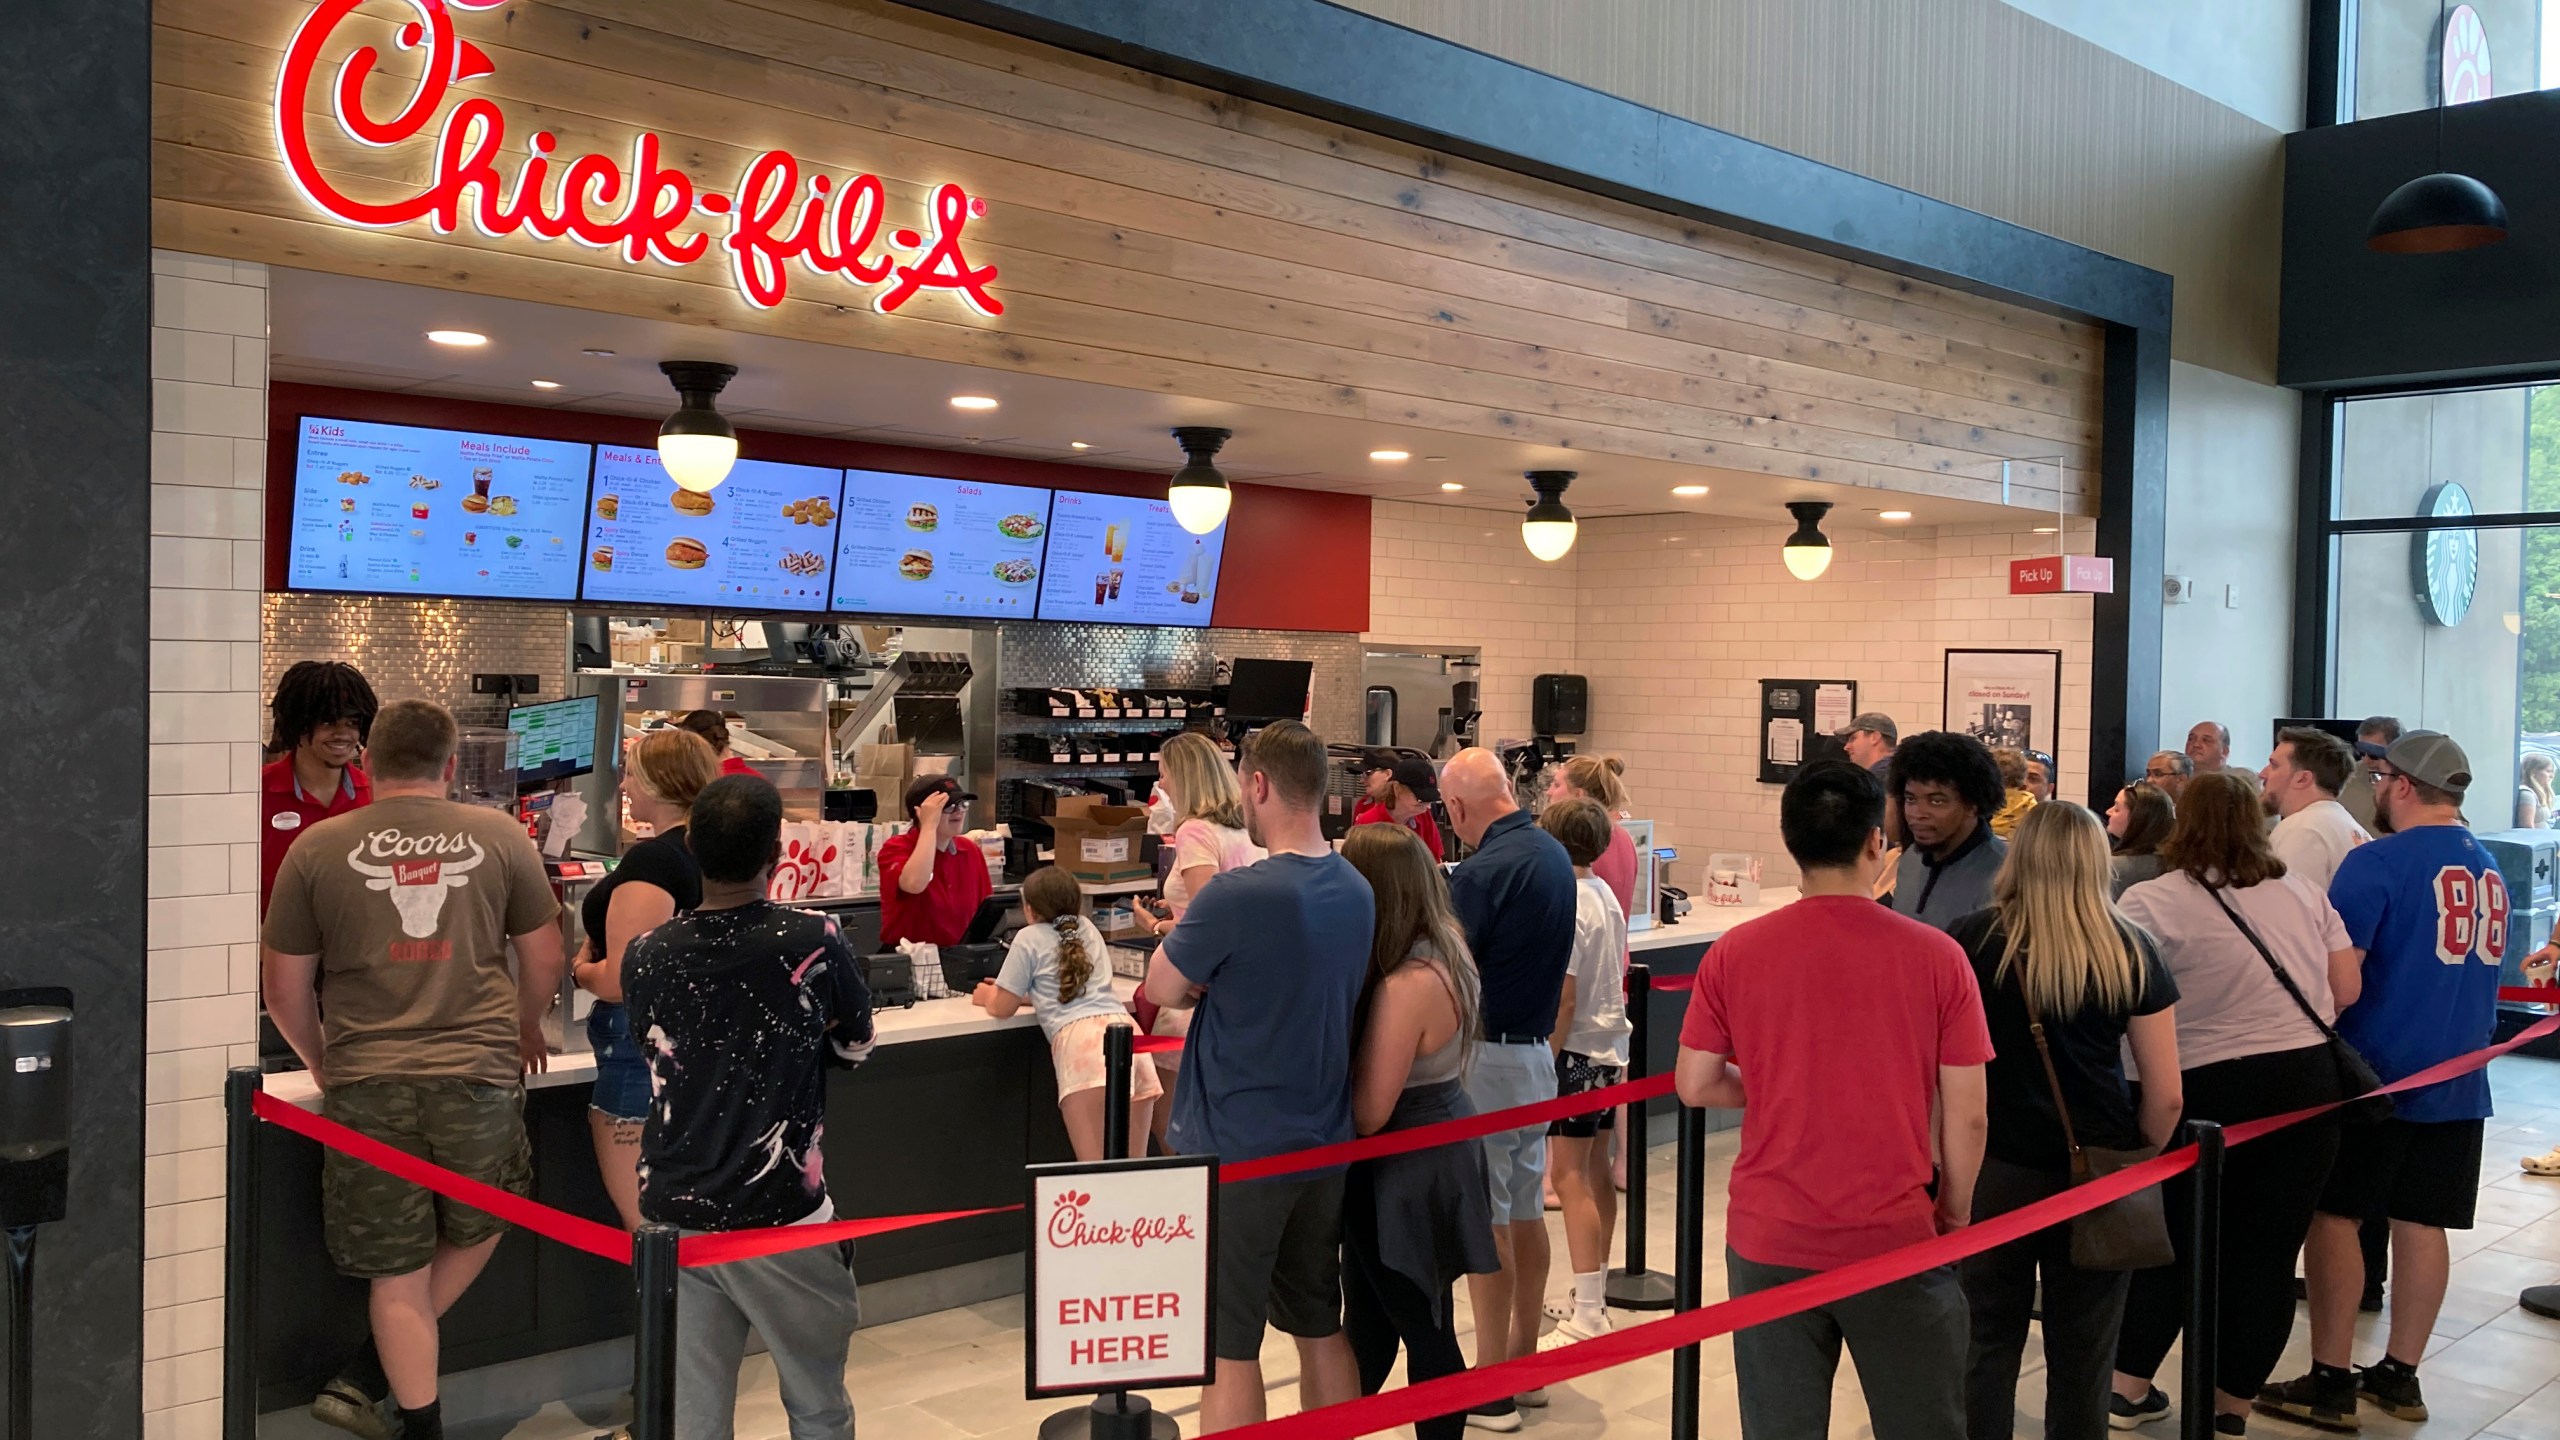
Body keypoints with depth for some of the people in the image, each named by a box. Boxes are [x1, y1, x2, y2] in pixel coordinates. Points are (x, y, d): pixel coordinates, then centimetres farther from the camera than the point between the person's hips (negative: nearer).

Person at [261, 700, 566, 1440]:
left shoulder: (317, 848, 3)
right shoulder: (500, 836, 2)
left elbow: (285, 991, 8)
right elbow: (544, 961, 11)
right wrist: (525, 1031, 30)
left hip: (367, 1083, 0)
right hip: (479, 1073, 0)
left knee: (397, 1271, 12)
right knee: (477, 1230, 23)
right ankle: (366, 1377, 20)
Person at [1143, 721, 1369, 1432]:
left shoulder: (1239, 895, -22)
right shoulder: (1358, 891, 2)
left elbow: (1162, 989, -9)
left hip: (1237, 1152, -7)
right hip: (1326, 1143, 7)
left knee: (1228, 1346, 5)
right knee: (1321, 1326, 18)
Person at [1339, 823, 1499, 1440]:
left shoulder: (1405, 985, -28)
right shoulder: (1445, 954, 0)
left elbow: (1368, 1113, -25)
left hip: (1410, 1174, -10)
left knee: (1426, 1332, 7)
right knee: (1370, 1316, 23)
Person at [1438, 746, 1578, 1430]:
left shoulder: (1482, 871, -20)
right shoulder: (1554, 854, 7)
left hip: (1485, 1057, -9)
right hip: (1537, 1047, 9)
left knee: (1485, 1219, -1)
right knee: (1527, 1208, 15)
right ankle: (1524, 1359, 26)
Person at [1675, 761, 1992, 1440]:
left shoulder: (1734, 952, -6)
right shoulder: (1936, 956, -8)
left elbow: (1695, 1086, 0)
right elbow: (1966, 1117, -5)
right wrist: (1955, 1215, 10)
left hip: (1768, 1239, 1)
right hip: (1895, 1234, -1)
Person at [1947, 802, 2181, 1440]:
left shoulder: (1972, 941, -4)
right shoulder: (2131, 951, -1)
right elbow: (2165, 1095, 1)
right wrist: (2137, 1163, 17)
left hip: (1995, 1172, -1)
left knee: (1987, 1348, 10)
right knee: (2083, 1360, 10)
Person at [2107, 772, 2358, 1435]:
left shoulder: (2150, 902, -8)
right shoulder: (2304, 894, 9)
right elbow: (2347, 991, 11)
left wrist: (2153, 1089, 1)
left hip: (2210, 1090, -3)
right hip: (2309, 1084, 4)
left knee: (2172, 1239, 13)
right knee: (2267, 1252, 9)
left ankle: (2129, 1386, 22)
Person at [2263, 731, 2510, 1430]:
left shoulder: (2377, 862, -14)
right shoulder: (2489, 867, 10)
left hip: (2372, 1074, -7)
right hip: (2458, 1078, 7)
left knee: (2332, 1215, 0)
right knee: (2422, 1224, 11)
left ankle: (2330, 1384, 2)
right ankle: (2400, 1374, 20)